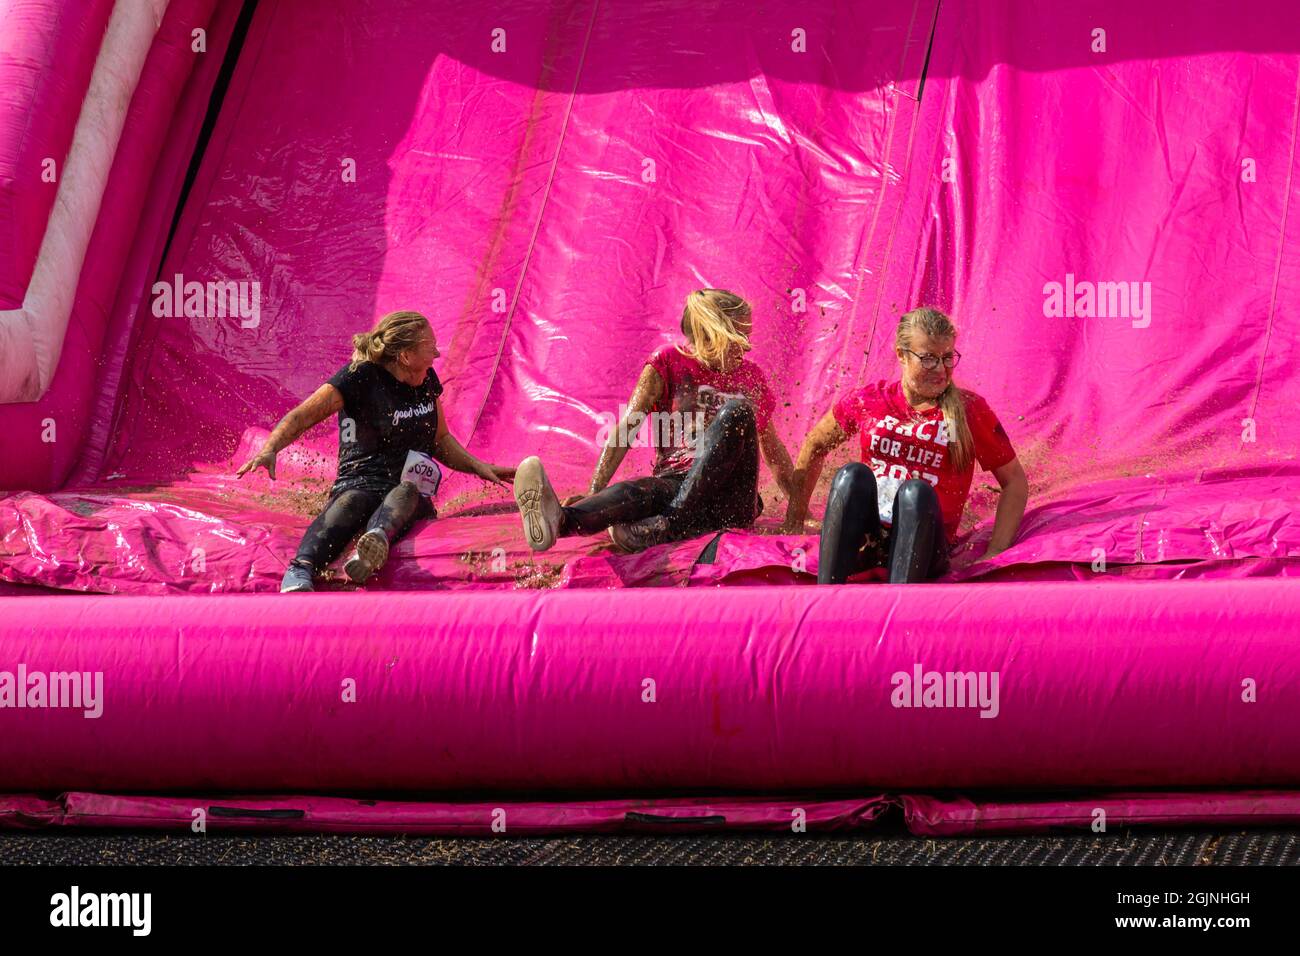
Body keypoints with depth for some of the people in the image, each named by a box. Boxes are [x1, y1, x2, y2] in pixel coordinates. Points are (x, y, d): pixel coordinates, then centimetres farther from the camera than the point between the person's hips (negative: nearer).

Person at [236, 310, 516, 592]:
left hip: (414, 494, 4)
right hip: (359, 484, -4)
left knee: (406, 493, -35)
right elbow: (302, 417, -14)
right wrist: (269, 450, -31)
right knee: (350, 503, -40)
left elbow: (440, 440, 31)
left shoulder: (427, 380, 16)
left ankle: (376, 539, -72)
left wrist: (479, 467, 18)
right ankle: (300, 572, -69)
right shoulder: (360, 376, -4)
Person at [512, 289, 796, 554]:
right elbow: (627, 427, -1)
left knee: (737, 410, -28)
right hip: (673, 482, -1)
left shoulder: (750, 376, 19)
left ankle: (674, 521, -41)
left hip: (731, 499, 1)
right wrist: (594, 492, -13)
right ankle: (559, 520, -75)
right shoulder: (669, 362, 10)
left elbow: (774, 451, 31)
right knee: (636, 492, -39)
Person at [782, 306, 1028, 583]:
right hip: (864, 544, 2)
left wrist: (992, 555, -1)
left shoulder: (970, 410, 4)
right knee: (852, 476, -29)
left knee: (917, 491, -33)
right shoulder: (869, 401, 8)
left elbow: (1015, 482, 9)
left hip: (920, 548, -2)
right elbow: (815, 445, 25)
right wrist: (795, 517, 22)